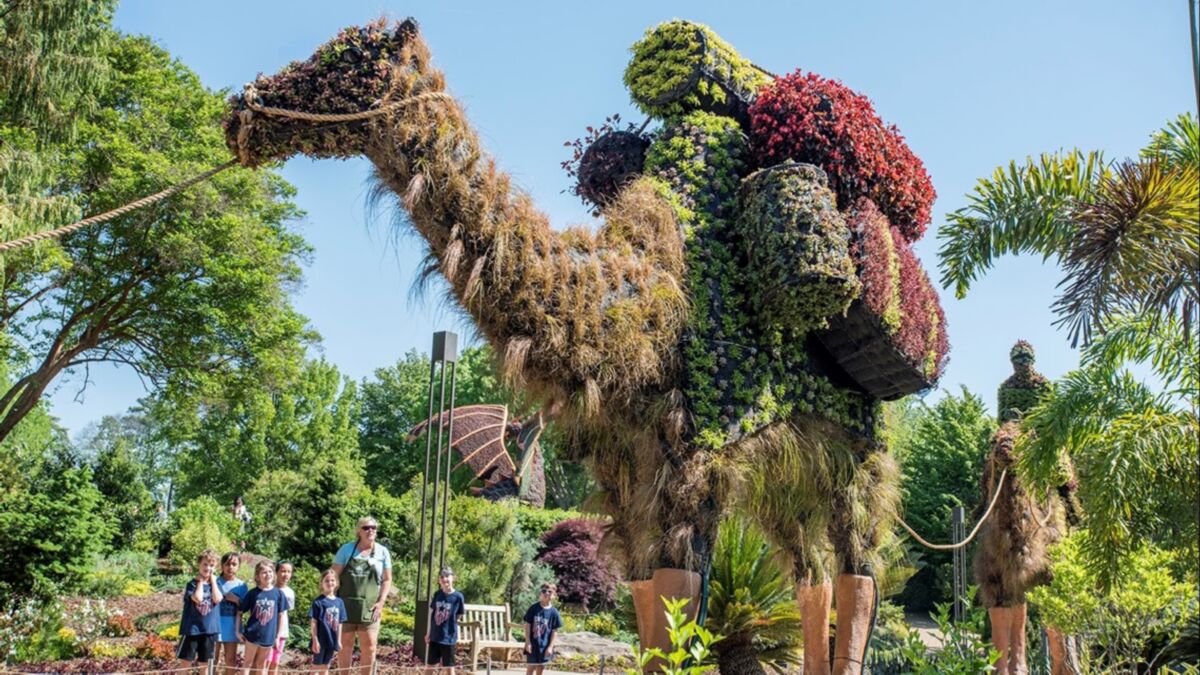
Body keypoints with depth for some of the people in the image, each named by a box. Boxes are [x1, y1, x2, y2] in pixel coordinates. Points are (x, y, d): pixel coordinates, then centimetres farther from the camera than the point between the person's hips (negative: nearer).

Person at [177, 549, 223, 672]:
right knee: (186, 662, 1)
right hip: (192, 628, -3)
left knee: (205, 664, 11)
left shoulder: (216, 584, 6)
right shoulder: (192, 584, -5)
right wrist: (200, 581, -11)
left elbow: (217, 599, -13)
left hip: (209, 629, 3)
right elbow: (198, 599, -23)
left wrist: (212, 580, -5)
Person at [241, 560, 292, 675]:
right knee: (248, 663, 5)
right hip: (252, 634, -1)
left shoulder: (278, 594, -3)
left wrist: (278, 636, 2)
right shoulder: (253, 593, -7)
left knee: (261, 665, 12)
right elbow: (241, 612, 0)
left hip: (268, 635, 1)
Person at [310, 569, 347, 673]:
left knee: (326, 667, 14)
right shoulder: (318, 601, -9)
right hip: (320, 640, -5)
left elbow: (339, 623, 10)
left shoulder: (339, 602, 6)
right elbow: (313, 622, -9)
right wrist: (315, 640, -13)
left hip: (332, 640, 5)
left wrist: (339, 640, 10)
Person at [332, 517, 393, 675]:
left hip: (369, 607, 0)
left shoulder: (382, 552, 4)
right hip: (346, 605, 0)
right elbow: (334, 575, 3)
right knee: (344, 644, 6)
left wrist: (380, 602, -3)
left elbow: (387, 580, 7)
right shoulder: (347, 549, 2)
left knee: (369, 646, -3)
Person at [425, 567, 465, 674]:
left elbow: (457, 618, -2)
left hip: (449, 637, -4)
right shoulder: (437, 594, 1)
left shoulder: (458, 596, -10)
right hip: (435, 636, 4)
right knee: (430, 665, 11)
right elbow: (432, 614, 9)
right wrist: (428, 633, 10)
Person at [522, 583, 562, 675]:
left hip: (544, 645, 1)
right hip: (532, 644, -1)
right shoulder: (533, 608, -7)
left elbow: (554, 631, -2)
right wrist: (528, 642, -9)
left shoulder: (554, 612, -5)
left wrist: (550, 647, -7)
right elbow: (527, 625, -5)